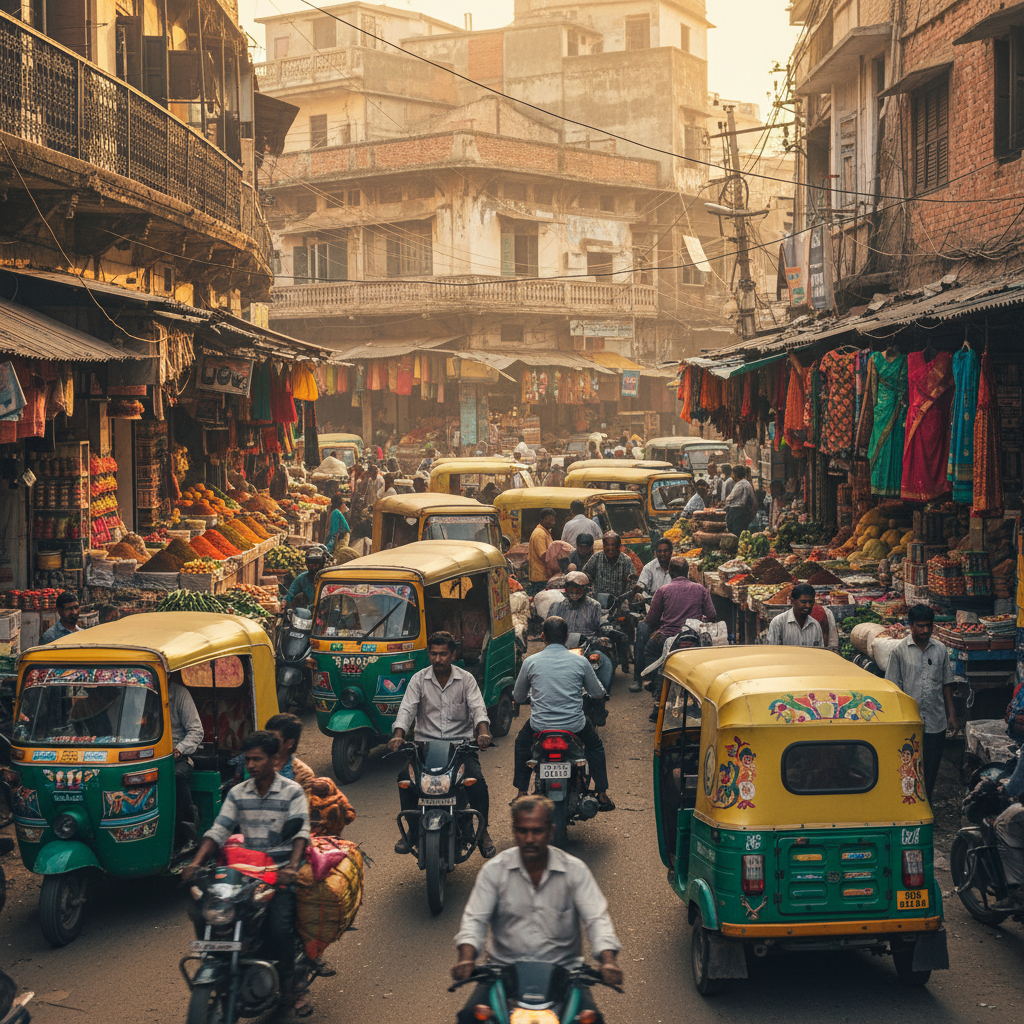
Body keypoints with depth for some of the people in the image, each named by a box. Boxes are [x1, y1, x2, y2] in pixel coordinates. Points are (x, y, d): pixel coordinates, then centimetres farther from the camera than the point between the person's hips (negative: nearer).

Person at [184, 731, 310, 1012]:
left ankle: (288, 987, -8)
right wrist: (196, 862, -13)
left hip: (280, 872, -4)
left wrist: (292, 867, -31)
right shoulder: (237, 794, 12)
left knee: (279, 923, -27)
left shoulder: (292, 792, 0)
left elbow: (301, 832, -13)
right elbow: (218, 831, 4)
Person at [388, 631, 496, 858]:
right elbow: (407, 709, -4)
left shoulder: (466, 679, 4)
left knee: (477, 779, -26)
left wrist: (483, 731, -29)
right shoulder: (419, 680, 6)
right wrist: (398, 735, -24)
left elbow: (477, 707, -8)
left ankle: (482, 831, -5)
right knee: (405, 776, -25)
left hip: (460, 741, -1)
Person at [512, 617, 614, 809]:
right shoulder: (580, 662, -4)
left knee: (522, 743, 33)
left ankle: (522, 793, 30)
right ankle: (602, 795, 28)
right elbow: (598, 693, 9)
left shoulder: (530, 662, -4)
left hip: (540, 724, 0)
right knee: (595, 746, 32)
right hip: (574, 724, 0)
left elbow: (517, 697, 7)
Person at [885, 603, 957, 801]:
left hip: (936, 721, 3)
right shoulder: (900, 651, -3)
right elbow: (893, 688, -1)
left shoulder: (940, 650, 7)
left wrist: (951, 713, 10)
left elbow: (946, 683, 13)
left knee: (931, 770, 8)